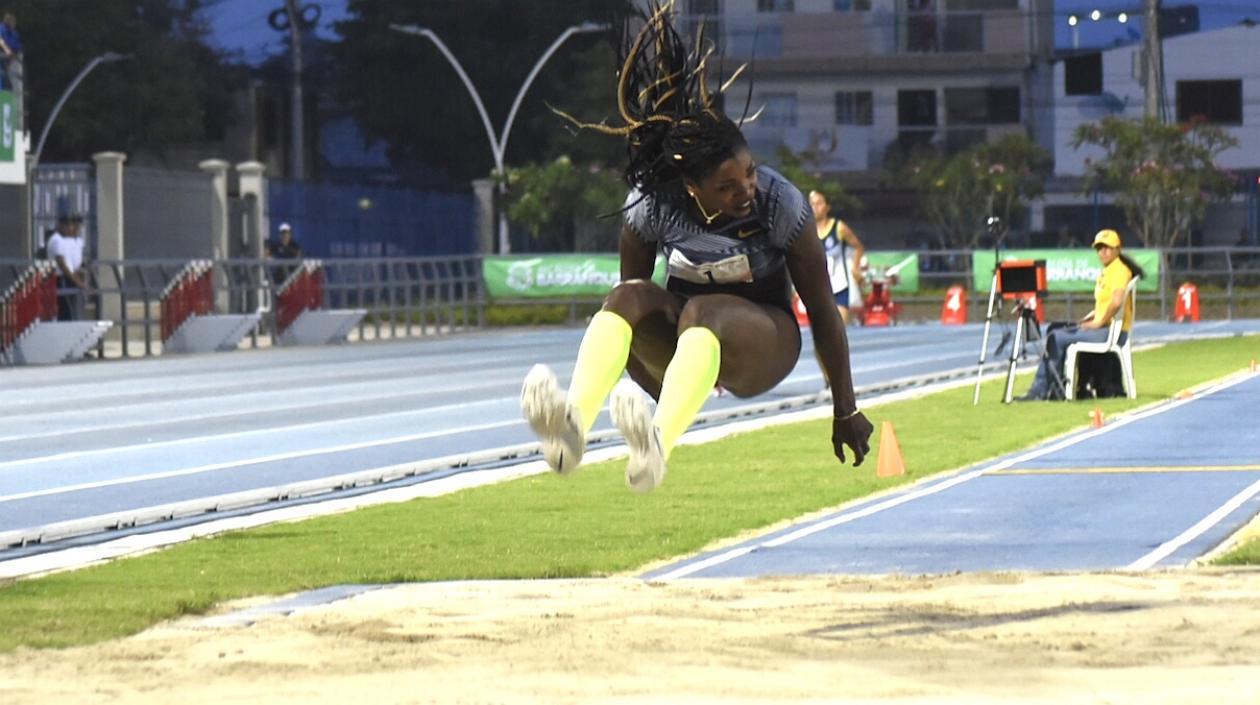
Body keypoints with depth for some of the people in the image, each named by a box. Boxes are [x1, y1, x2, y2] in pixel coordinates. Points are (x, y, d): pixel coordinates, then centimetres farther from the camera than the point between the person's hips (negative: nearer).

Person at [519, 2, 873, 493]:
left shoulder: (781, 204, -17)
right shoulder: (651, 205, -13)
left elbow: (822, 311, -9)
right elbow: (631, 285, 3)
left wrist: (845, 411, -3)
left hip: (763, 341, -3)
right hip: (682, 341, 3)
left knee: (701, 312, -39)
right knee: (630, 297, -32)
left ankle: (660, 444, -69)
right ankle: (574, 422, -59)